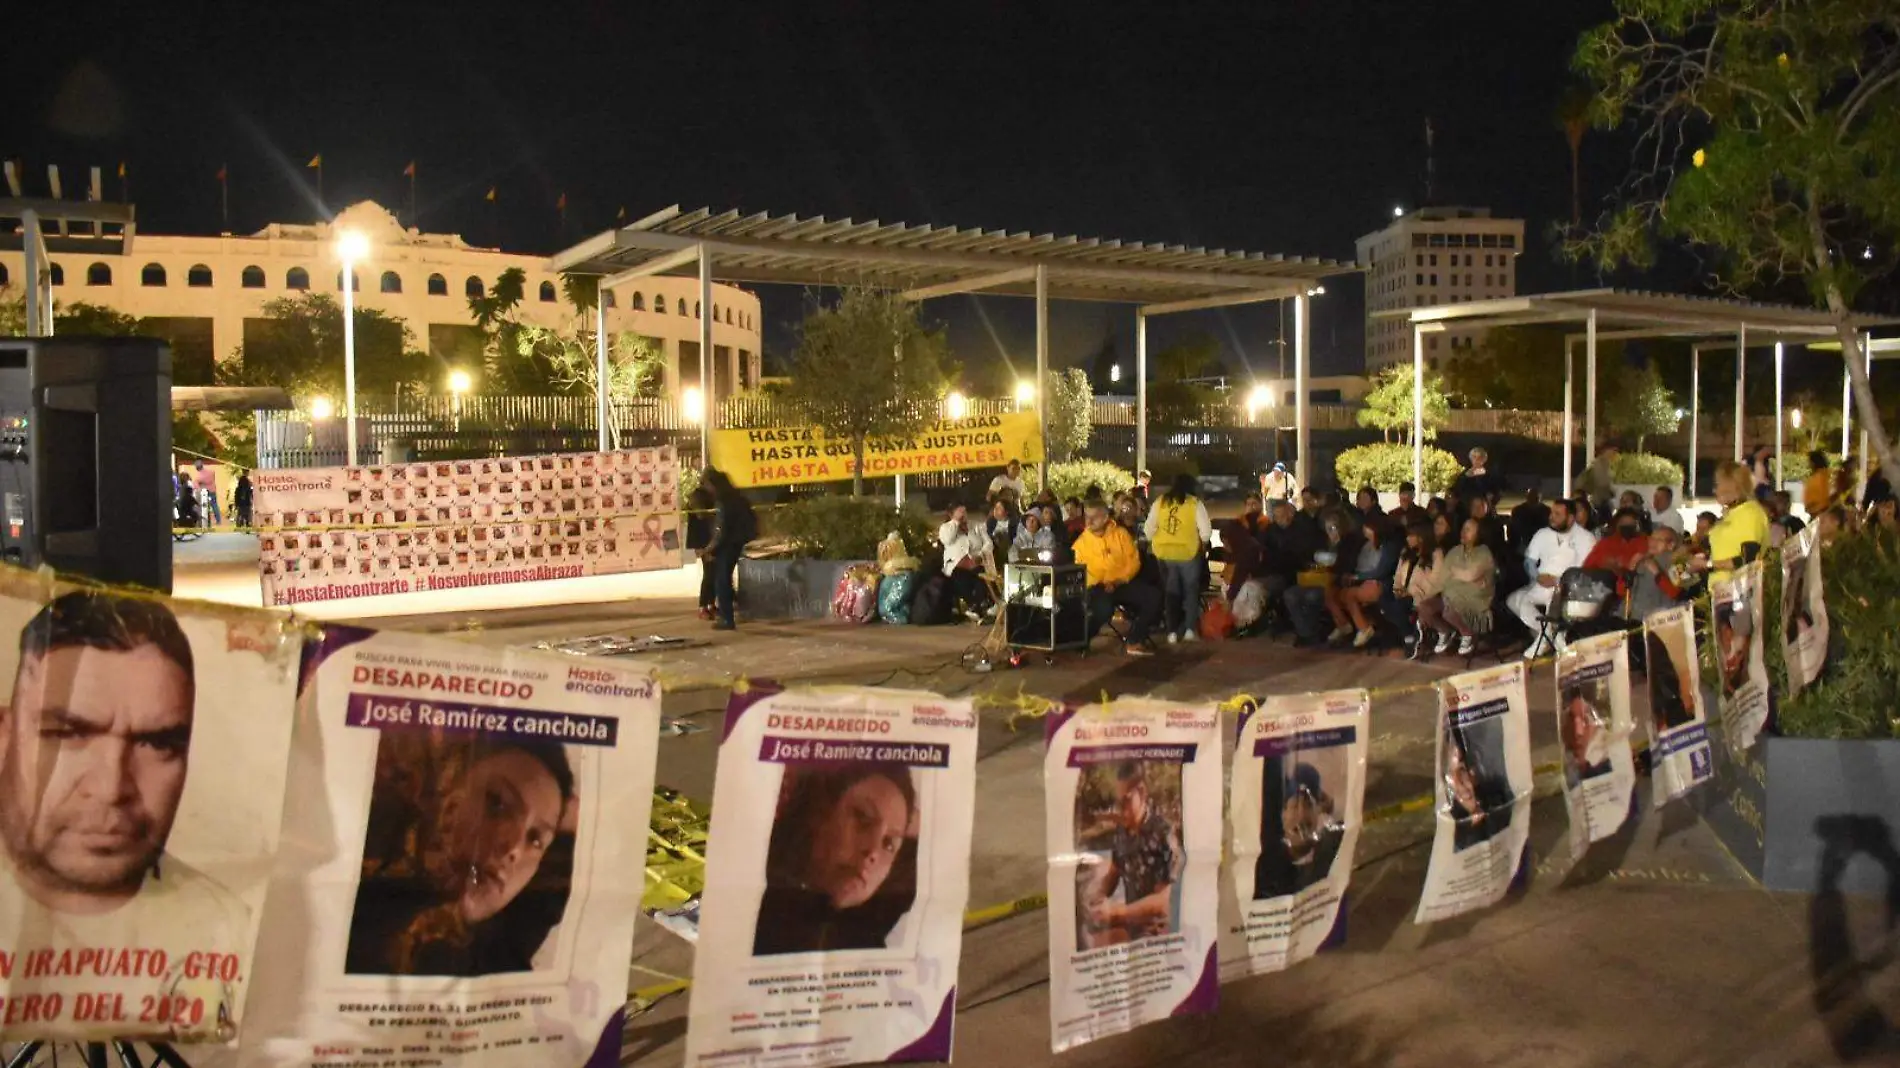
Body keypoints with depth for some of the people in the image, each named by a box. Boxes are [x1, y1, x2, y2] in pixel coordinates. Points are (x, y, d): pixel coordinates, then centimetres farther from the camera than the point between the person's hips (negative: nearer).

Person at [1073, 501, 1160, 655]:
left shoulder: (1120, 534, 5)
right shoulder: (1081, 542, 3)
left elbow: (1134, 560, 3)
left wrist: (1120, 580, -12)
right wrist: (1101, 584, -18)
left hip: (1123, 584, 3)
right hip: (1098, 587, -3)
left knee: (1154, 597, -19)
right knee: (1104, 608, -37)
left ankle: (1133, 641, -8)